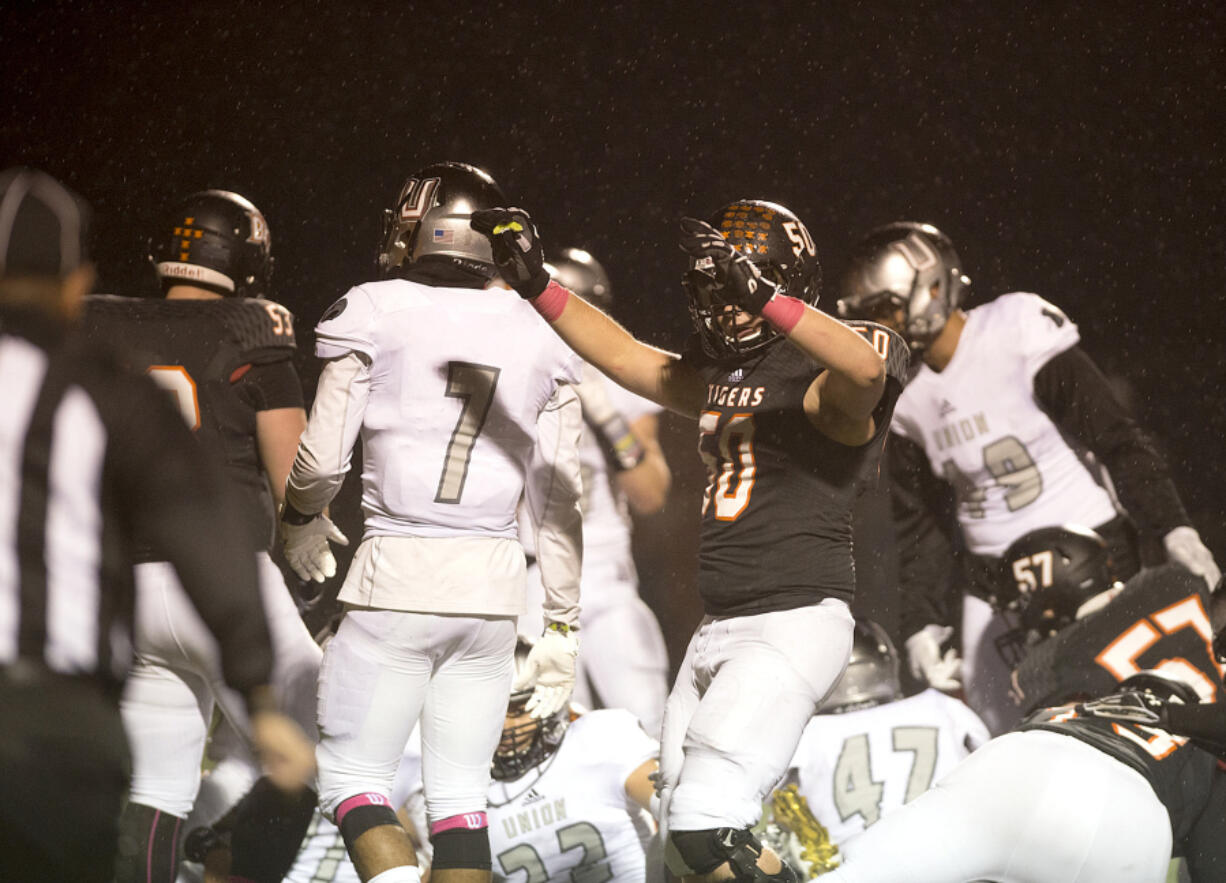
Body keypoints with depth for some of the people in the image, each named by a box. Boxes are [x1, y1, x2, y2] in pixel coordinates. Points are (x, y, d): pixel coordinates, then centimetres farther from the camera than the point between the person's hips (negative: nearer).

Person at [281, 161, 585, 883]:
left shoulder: (376, 315, -3)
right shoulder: (538, 336, 7)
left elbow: (320, 464, -3)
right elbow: (558, 500, 8)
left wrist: (302, 520, 19)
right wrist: (563, 624, 15)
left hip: (397, 577, -4)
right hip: (495, 583, 4)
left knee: (352, 779, 4)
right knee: (460, 794, 10)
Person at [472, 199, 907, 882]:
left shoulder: (819, 384, -11)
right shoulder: (722, 377, 14)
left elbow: (866, 369, -34)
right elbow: (625, 355, 22)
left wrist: (764, 298, -40)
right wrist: (537, 285, 14)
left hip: (794, 624, -9)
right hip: (717, 629, 10)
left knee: (706, 828, -20)